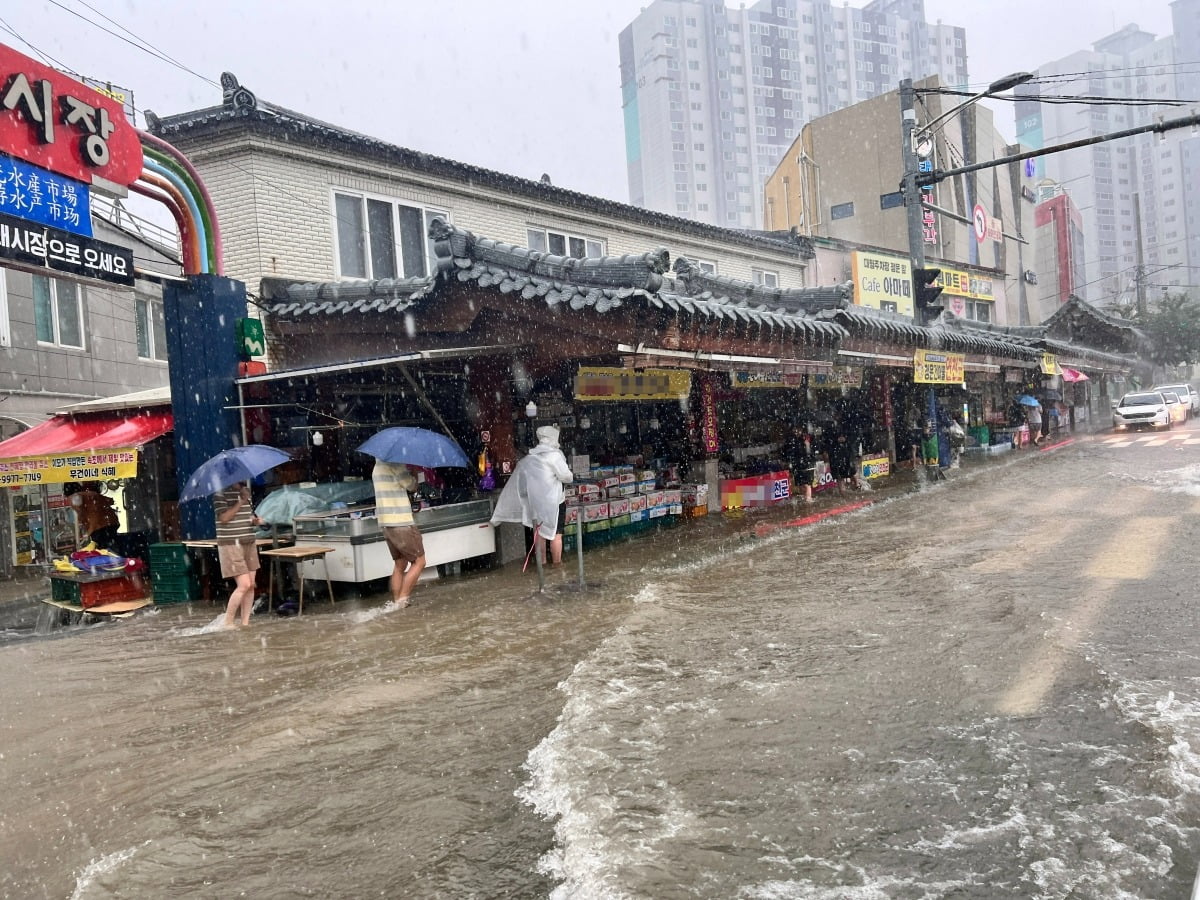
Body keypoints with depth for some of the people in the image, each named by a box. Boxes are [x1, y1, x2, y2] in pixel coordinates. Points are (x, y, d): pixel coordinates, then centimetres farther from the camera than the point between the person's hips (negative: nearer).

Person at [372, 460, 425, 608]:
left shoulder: (378, 466, 16)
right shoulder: (394, 462, -13)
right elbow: (410, 484, -8)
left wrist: (410, 470, 6)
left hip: (386, 524, 9)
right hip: (401, 523, -9)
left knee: (399, 565, 15)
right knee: (419, 562, 0)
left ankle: (396, 603, 12)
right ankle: (403, 600, -5)